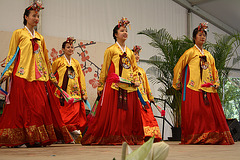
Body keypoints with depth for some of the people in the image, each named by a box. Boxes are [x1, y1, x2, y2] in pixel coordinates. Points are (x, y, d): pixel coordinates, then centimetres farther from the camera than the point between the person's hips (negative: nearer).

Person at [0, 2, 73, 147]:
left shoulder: (40, 37, 20)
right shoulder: (18, 33, 7)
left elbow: (45, 58, 22)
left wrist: (51, 76, 21)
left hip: (40, 76, 5)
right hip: (23, 75, -5)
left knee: (42, 105, -2)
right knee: (24, 106, -8)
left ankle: (37, 138, 3)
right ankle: (19, 139, -3)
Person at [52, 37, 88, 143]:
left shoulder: (76, 63, 18)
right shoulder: (58, 61, 6)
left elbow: (81, 78, 17)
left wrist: (84, 93, 12)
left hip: (75, 93, 4)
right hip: (63, 93, -4)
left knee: (76, 113, -6)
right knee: (64, 113, -8)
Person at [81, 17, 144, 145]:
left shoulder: (130, 52, 19)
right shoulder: (111, 50, 5)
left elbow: (135, 68, 22)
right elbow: (104, 69, 3)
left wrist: (136, 80, 4)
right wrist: (100, 86, 0)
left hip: (129, 87, 5)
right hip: (114, 86, -5)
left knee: (129, 113, 3)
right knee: (112, 112, -7)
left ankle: (128, 138, 11)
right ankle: (111, 138, 0)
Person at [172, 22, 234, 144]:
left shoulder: (208, 55, 19)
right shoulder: (190, 52, 3)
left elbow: (214, 70, 25)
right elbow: (178, 68, 3)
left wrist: (216, 83, 9)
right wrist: (177, 84, 5)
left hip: (207, 88, 6)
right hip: (193, 88, -5)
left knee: (212, 111, 0)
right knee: (193, 112, -9)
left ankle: (214, 138, 5)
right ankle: (193, 138, -5)